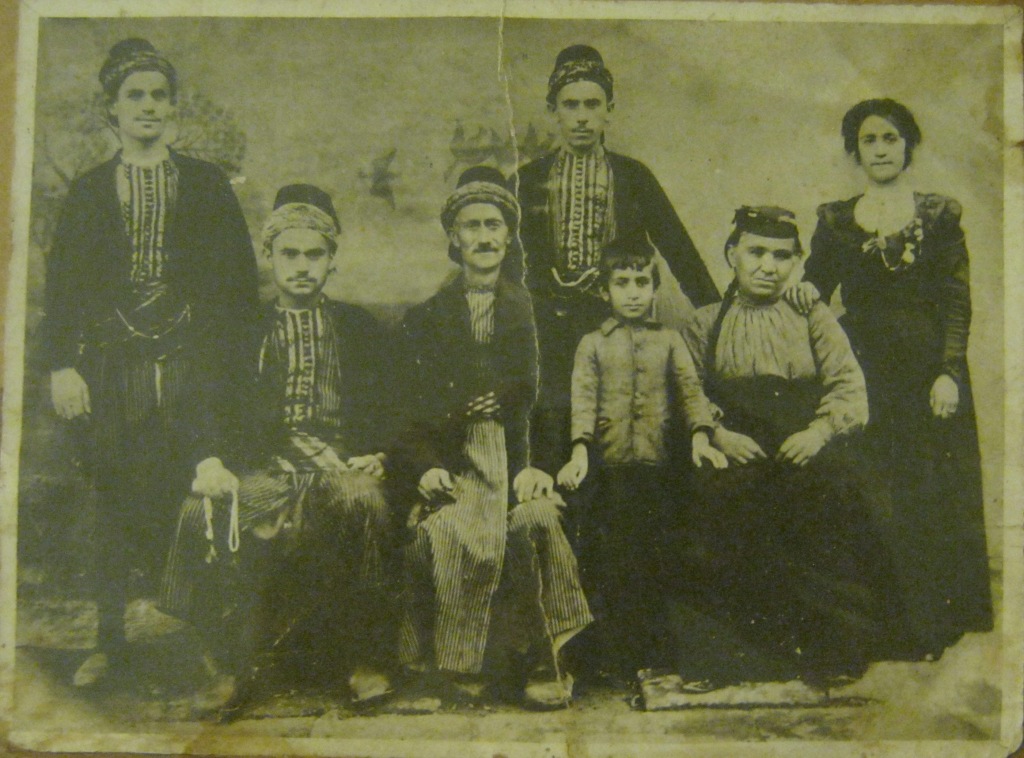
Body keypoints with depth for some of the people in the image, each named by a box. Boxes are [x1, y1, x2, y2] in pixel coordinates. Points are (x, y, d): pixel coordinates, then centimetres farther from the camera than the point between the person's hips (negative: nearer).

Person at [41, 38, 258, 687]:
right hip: (112, 368, 1)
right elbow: (63, 285, 9)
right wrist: (62, 365, -2)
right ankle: (111, 639, 14)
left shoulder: (206, 184, 10)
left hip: (192, 368, -1)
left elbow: (239, 280, 7)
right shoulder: (88, 192, 13)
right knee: (115, 499, 4)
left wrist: (227, 359, -2)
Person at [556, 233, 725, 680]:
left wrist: (700, 435, -15)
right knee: (612, 562, 0)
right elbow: (583, 399, -1)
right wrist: (580, 450, -16)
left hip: (657, 464, 1)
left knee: (651, 561, 3)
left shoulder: (669, 341, 14)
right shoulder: (593, 344, 11)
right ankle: (616, 657, 9)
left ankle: (648, 653, 13)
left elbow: (689, 389, 3)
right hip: (609, 467, -1)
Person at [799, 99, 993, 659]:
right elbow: (815, 288, 10)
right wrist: (805, 289, -14)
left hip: (927, 368, -1)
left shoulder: (939, 215, 5)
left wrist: (949, 373, -10)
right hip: (865, 372, 1)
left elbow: (957, 303, 0)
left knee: (933, 497, -1)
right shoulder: (835, 221, 10)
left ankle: (932, 628, 10)